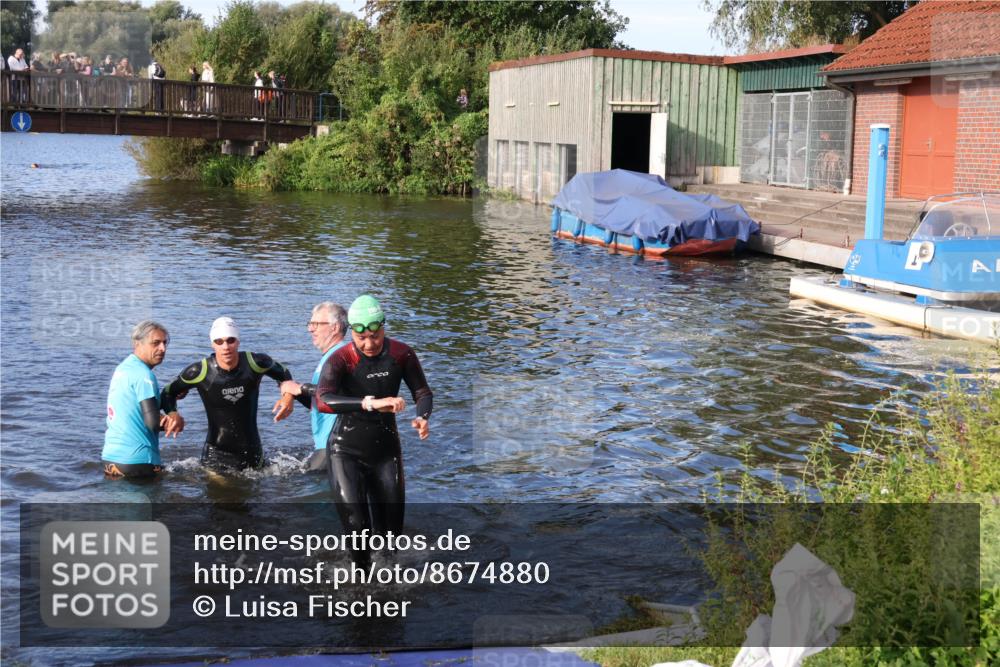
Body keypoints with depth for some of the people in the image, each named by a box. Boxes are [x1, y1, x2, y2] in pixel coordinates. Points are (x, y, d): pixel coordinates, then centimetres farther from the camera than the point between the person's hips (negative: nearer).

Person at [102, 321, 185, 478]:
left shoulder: (122, 368, 12)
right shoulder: (143, 374, -15)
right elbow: (153, 422, -20)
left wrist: (172, 416, 3)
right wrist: (175, 421, 0)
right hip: (136, 461, -9)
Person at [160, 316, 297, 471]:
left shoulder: (255, 363, -13)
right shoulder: (200, 371, -16)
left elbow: (283, 374, 7)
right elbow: (169, 392, -1)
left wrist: (289, 396, -11)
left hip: (252, 451, 2)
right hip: (216, 454, -2)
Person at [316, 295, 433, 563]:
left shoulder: (401, 354, -8)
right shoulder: (340, 360, -20)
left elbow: (423, 393, 0)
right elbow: (322, 401, -36)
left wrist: (422, 418, -23)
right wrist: (371, 403, -48)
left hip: (386, 450, 4)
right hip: (347, 452, -3)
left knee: (391, 529, 7)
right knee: (356, 526, -14)